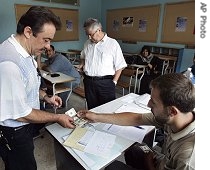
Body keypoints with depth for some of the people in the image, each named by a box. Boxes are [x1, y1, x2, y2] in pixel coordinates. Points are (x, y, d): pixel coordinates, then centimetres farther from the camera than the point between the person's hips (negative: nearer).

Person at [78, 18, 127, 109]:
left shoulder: (112, 43, -5)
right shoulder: (87, 43, 11)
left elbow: (120, 66, -5)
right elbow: (83, 57, 29)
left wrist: (114, 82, -10)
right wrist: (82, 64, 8)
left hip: (105, 82, -4)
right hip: (88, 82, 5)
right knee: (92, 109, 15)